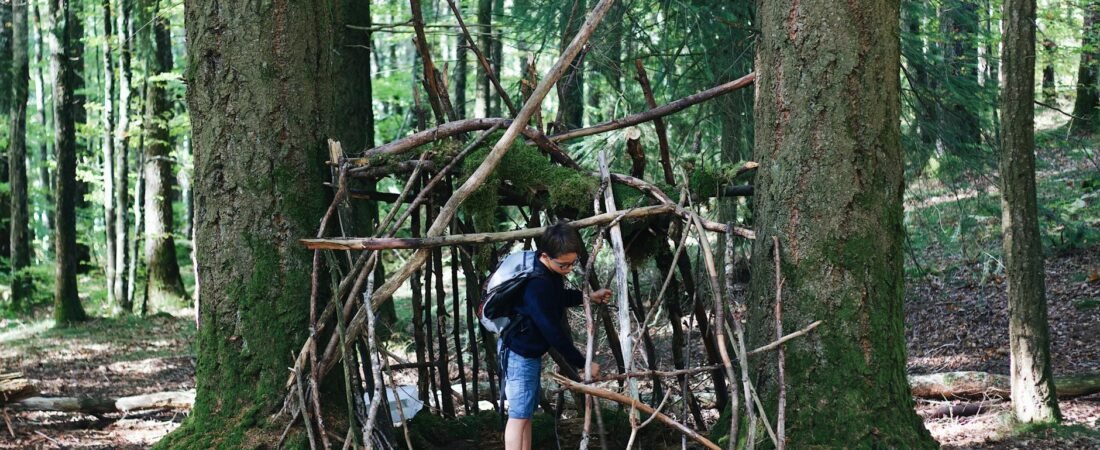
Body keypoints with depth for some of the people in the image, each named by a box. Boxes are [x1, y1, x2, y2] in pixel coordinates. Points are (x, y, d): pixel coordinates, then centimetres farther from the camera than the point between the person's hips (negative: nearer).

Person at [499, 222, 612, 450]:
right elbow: (553, 331, -27)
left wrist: (588, 296, 11)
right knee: (519, 415, -9)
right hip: (519, 354, -10)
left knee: (526, 413, 11)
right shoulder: (537, 285, -30)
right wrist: (582, 363, -19)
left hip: (530, 353, 10)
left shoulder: (550, 275, -1)